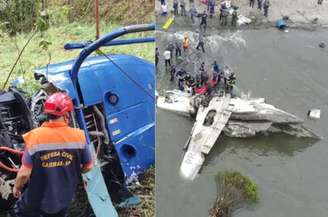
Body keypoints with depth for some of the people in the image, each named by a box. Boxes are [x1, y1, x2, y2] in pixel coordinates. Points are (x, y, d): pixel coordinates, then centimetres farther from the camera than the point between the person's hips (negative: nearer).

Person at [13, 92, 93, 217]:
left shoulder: (35, 136, -22)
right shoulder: (78, 136, -16)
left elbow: (25, 173, -19)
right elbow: (88, 166, -6)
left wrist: (17, 187, 2)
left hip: (37, 199, -2)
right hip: (63, 199, 2)